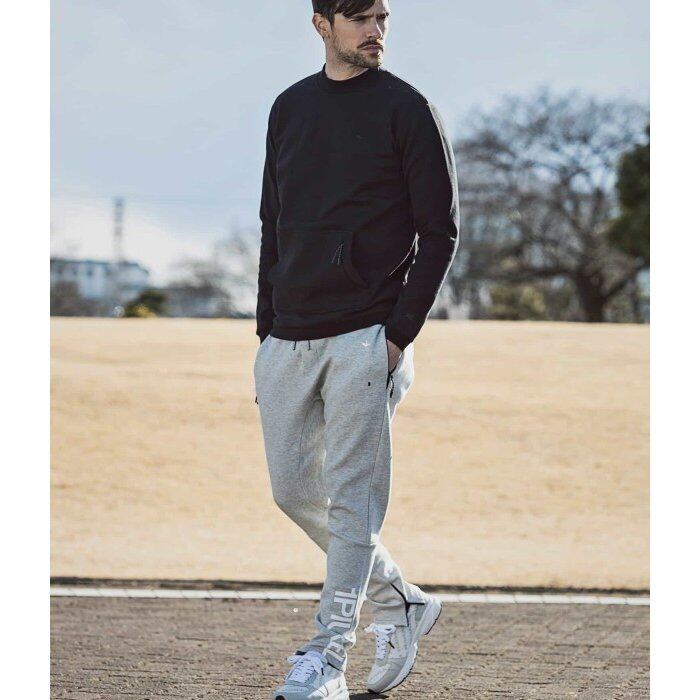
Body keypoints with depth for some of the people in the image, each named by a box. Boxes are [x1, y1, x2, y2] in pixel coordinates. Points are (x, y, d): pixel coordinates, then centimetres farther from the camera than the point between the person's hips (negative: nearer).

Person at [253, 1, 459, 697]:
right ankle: (402, 604, 25)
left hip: (366, 341, -6)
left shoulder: (408, 109, -3)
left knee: (352, 499, -5)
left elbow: (440, 232, -5)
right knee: (294, 492, 10)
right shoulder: (290, 108, 14)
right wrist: (266, 334, 12)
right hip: (287, 341, 6)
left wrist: (399, 336, -12)